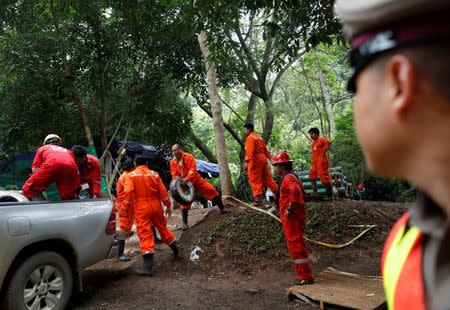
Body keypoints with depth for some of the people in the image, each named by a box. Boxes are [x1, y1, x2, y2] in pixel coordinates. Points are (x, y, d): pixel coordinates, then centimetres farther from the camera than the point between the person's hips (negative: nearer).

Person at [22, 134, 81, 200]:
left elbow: (35, 169, 25)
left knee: (27, 190, 8)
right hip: (70, 167, 3)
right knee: (68, 199, 12)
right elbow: (76, 173, 34)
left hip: (52, 165, -2)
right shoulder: (67, 151, 41)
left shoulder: (42, 148, 37)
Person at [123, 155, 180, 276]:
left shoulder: (132, 175, -2)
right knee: (163, 228, 20)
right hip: (156, 206, 3)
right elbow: (163, 191, 5)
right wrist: (168, 205, 13)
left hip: (141, 208, -3)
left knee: (145, 234, -4)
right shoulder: (154, 174, 5)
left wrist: (126, 208, -6)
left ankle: (148, 267, -6)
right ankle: (176, 251, 37)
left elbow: (128, 192, -11)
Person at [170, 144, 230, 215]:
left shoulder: (188, 156, -12)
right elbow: (174, 175, -2)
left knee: (211, 190, -10)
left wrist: (187, 179, -35)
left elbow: (192, 169, -22)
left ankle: (222, 208, 0)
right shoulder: (173, 162, -3)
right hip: (184, 184, 2)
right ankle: (184, 220, 13)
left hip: (196, 179, -2)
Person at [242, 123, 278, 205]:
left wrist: (246, 162, -32)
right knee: (267, 178, 16)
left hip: (255, 161, -9)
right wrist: (269, 157, 29)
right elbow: (265, 150, 23)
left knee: (255, 181, -5)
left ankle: (258, 198, -9)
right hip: (263, 160, 9)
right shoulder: (259, 137, 19)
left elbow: (249, 151, -24)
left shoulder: (250, 138, -9)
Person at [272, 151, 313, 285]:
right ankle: (302, 274, 25)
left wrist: (290, 209, -28)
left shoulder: (288, 178, -15)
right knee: (295, 245, 16)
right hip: (294, 217, 10)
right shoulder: (293, 177, 17)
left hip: (291, 217, -10)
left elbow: (296, 191, -34)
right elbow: (302, 193, 26)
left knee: (296, 245, -5)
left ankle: (306, 277, 2)